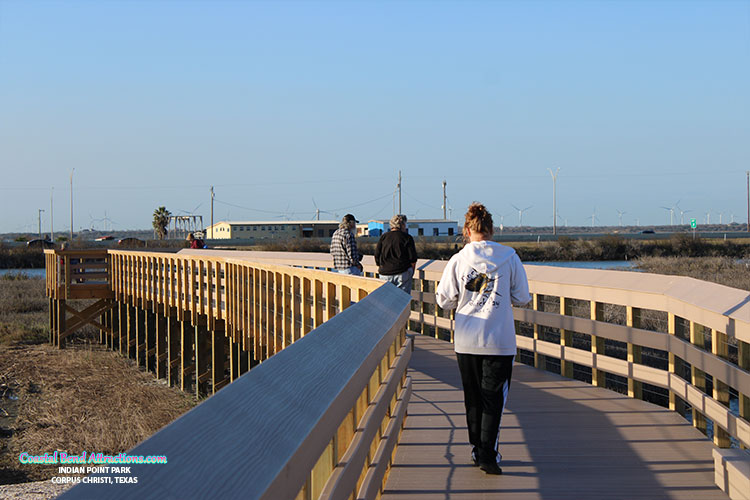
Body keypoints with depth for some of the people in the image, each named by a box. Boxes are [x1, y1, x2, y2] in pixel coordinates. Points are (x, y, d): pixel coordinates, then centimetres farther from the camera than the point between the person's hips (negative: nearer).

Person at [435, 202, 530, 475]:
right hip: (499, 340, -1)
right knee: (494, 398, 1)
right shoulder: (509, 257, -4)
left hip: (466, 340, 2)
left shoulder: (458, 260, -4)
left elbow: (445, 300, 1)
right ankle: (488, 453, -9)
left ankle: (477, 449, 23)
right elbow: (522, 298, 1)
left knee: (473, 398, 15)